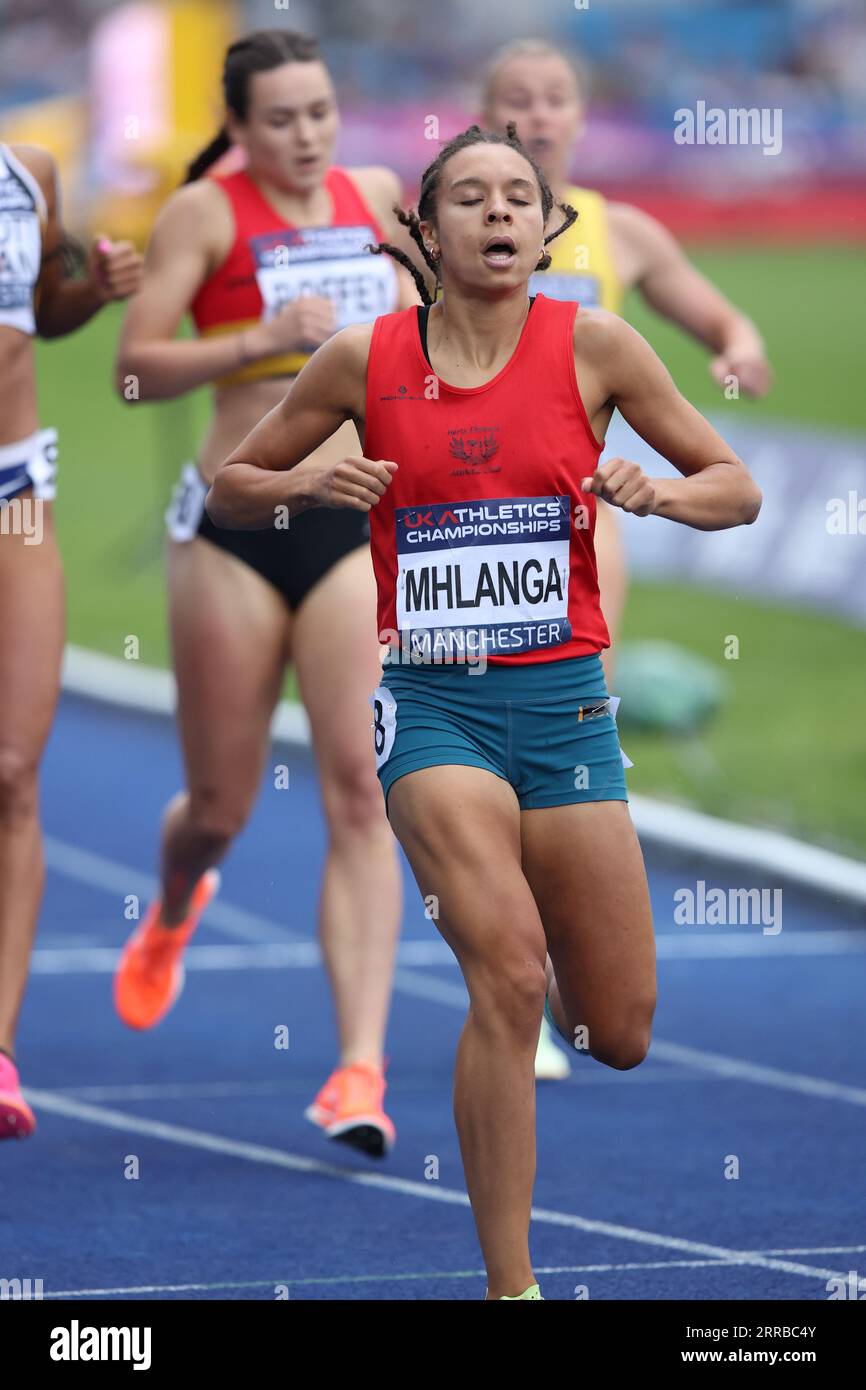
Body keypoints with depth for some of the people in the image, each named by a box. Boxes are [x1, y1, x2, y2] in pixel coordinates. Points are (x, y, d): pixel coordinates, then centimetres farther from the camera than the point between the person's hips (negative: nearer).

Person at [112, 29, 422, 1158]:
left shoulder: (375, 197, 11)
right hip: (237, 525, -2)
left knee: (362, 790, -12)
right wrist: (263, 339, -21)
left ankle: (362, 1065, -15)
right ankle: (174, 911, 46)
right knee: (220, 805, 8)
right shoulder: (206, 212, -3)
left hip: (360, 527, 2)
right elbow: (137, 366, -10)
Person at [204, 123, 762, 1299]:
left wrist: (657, 492, -15)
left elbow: (737, 488, 6)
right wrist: (305, 486, -9)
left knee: (620, 1036, 5)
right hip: (433, 703, -2)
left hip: (565, 702, 2)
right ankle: (511, 1284, -15)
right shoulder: (366, 359, 0)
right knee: (509, 981, -22)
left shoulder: (591, 346, 0)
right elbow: (228, 491, 12)